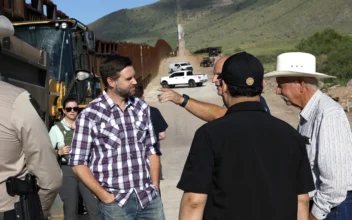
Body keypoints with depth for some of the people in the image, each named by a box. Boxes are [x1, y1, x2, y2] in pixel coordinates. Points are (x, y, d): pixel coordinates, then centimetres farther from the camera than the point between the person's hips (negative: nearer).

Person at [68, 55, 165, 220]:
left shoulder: (142, 108, 6)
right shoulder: (90, 115, -7)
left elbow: (151, 150, 10)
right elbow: (78, 163, -5)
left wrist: (155, 188, 4)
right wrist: (105, 197, -8)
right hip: (116, 203, -4)